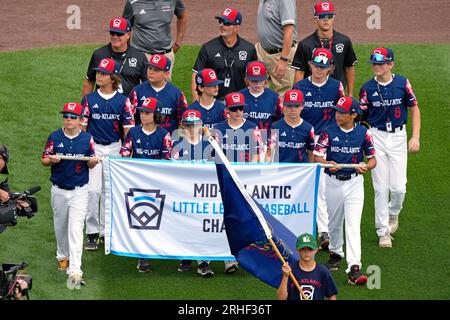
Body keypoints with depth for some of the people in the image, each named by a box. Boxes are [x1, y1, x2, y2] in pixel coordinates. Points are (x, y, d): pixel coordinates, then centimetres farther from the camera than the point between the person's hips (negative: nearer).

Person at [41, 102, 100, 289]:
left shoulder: (87, 139, -3)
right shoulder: (55, 137, -1)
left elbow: (90, 164, 5)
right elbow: (44, 160, 0)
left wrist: (93, 162, -18)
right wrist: (52, 160, -22)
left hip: (79, 191, -2)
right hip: (59, 190, 2)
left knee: (76, 229, -12)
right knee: (60, 226, 17)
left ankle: (74, 272, -19)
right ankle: (63, 256, 44)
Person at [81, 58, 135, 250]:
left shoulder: (122, 101, 1)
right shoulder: (89, 100, 2)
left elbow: (128, 129, 3)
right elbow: (82, 127, 3)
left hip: (115, 148, 1)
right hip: (93, 148, -1)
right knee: (93, 189, -11)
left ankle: (106, 231, 18)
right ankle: (92, 233, -4)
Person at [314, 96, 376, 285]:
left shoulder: (363, 133, -1)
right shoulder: (329, 132, -2)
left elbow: (372, 159, 5)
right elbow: (317, 157, -7)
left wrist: (366, 166, -18)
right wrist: (328, 164, -28)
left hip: (354, 182, -2)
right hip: (333, 182, 2)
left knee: (353, 224, -11)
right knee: (334, 222, 16)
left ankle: (354, 268, -17)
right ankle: (335, 252, 44)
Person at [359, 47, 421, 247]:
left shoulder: (402, 84, -2)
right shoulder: (368, 88, -2)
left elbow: (414, 109, 5)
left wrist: (415, 137, -3)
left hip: (398, 137, 0)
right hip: (377, 137, 0)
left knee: (398, 186, -4)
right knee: (381, 188, -1)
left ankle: (393, 212, 30)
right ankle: (383, 231, 9)